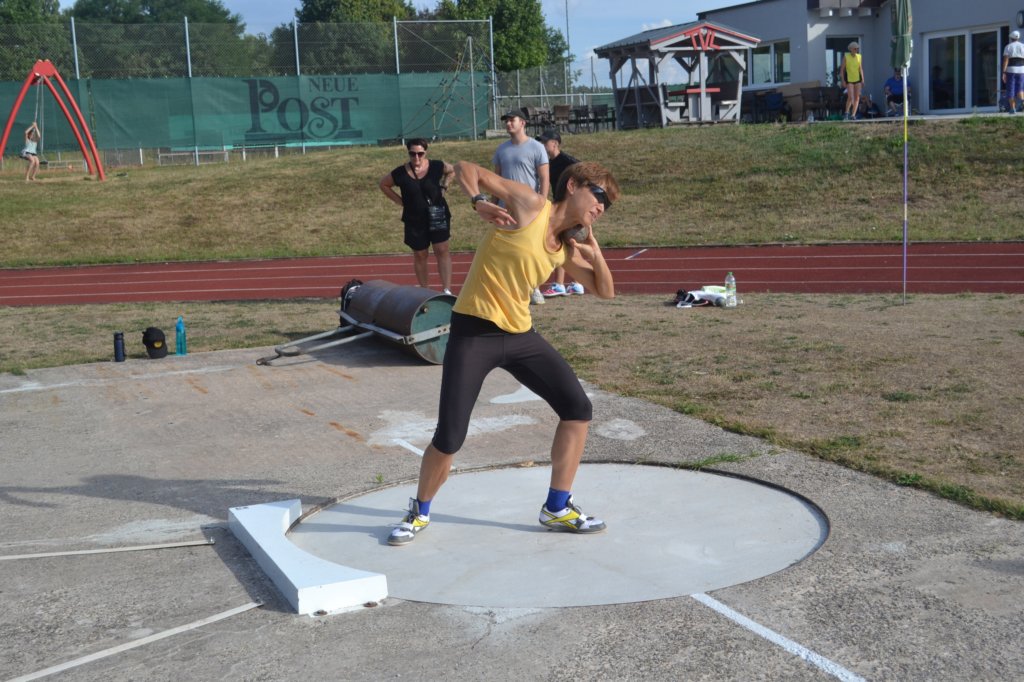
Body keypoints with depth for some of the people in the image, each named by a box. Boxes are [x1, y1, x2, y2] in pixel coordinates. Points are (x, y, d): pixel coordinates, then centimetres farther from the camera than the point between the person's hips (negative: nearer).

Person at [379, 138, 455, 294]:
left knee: (442, 250, -9)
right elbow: (383, 184, 6)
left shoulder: (437, 167, -9)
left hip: (438, 215, 0)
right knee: (420, 255, 10)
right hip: (414, 220, 1)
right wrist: (400, 201, -1)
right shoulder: (400, 173, -10)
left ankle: (447, 291, -10)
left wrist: (443, 188, 2)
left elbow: (451, 170, 13)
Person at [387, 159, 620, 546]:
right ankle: (420, 512, 21)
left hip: (519, 335, 7)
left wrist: (596, 255, 0)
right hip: (474, 332, -7)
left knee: (578, 408, 2)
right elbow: (465, 169, -5)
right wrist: (479, 203, -24)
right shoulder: (528, 203, -8)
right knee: (448, 439, -8)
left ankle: (557, 509, 16)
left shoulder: (564, 251, 10)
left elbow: (605, 291, 18)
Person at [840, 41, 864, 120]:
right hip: (849, 79, -4)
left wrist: (862, 80, 8)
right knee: (850, 97, -13)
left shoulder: (859, 56, 7)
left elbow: (861, 69, 13)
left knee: (857, 98, 0)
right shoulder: (846, 56, -5)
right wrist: (843, 81, -8)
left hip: (858, 79, 4)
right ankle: (847, 112, 9)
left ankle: (853, 114, 6)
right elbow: (842, 69, -3)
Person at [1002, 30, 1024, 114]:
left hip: (1010, 70, -2)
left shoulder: (1008, 47, 1)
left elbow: (1005, 60, -9)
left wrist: (1003, 73, -12)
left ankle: (1012, 108, 0)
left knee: (1011, 90, 5)